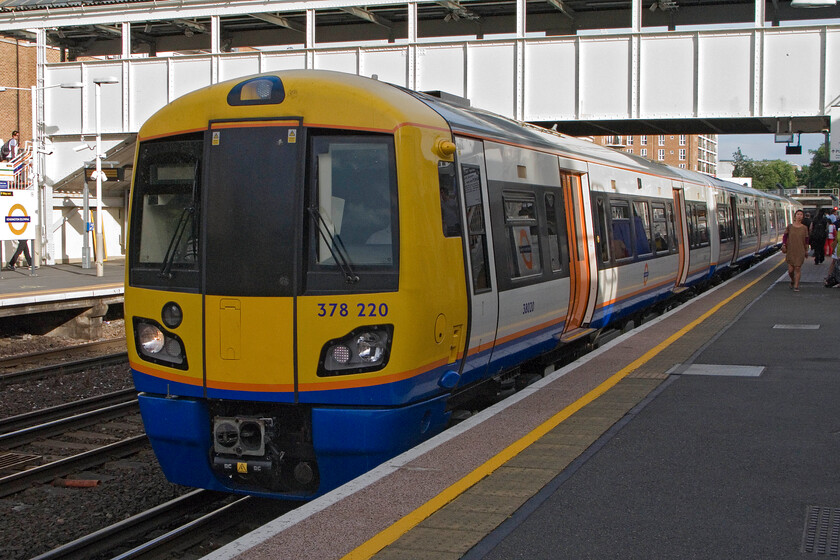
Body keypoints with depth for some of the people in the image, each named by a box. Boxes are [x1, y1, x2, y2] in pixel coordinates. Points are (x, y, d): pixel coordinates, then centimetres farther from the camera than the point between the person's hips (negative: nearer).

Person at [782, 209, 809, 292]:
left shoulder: (804, 228, 1)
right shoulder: (789, 226, 1)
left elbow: (806, 240, 9)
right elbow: (785, 236, 8)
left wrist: (806, 250, 11)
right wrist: (783, 245, -7)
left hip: (800, 252, 0)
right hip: (790, 251, 0)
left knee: (798, 268, -4)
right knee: (790, 270, -1)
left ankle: (796, 286, 6)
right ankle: (792, 281, 29)